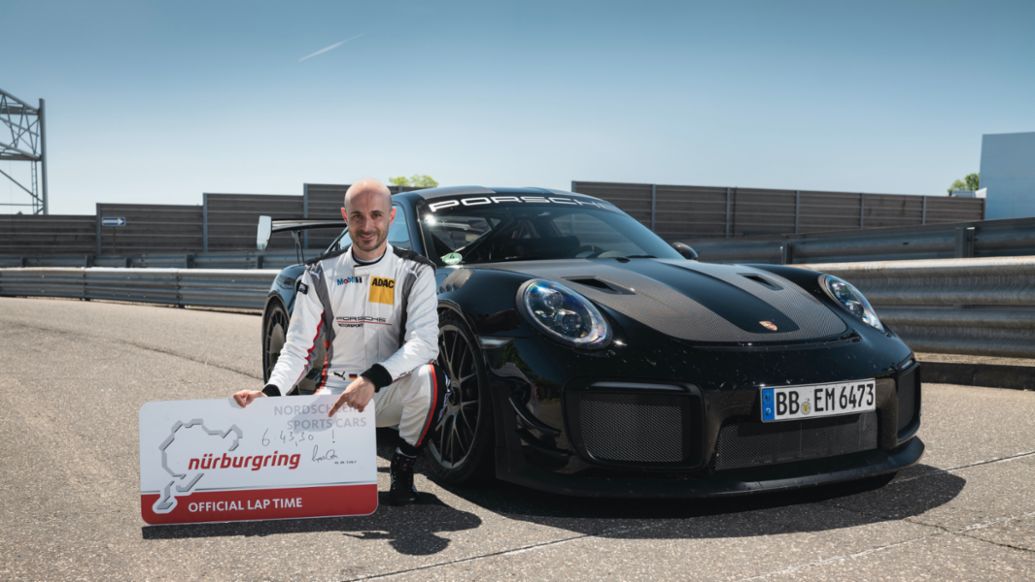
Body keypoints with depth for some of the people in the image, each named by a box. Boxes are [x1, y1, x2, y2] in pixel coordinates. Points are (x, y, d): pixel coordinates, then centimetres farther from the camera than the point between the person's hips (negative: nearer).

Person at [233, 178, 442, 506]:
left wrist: (373, 379, -34)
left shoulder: (415, 272, -4)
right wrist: (271, 392, -20)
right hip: (337, 390, 1)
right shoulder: (321, 275, 3)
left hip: (393, 391, -1)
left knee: (427, 377, -35)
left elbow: (424, 341, -18)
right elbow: (298, 348, 0)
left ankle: (403, 469, -7)